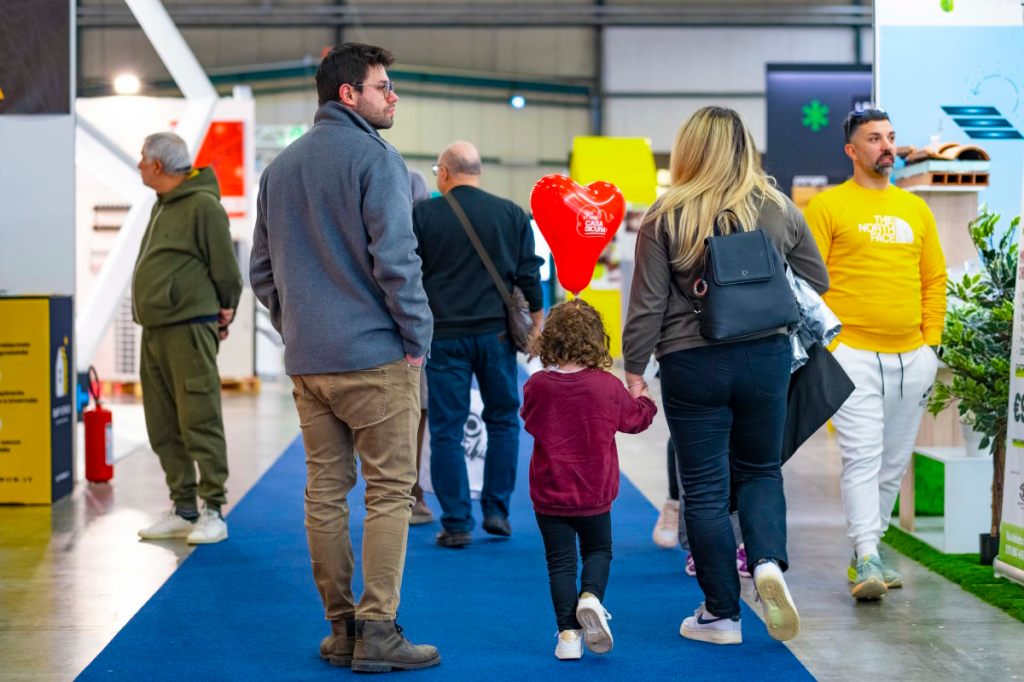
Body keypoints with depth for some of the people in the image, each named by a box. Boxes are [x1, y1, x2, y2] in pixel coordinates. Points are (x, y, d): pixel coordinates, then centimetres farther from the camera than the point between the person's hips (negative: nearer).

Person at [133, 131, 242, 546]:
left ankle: (213, 510, -1)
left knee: (200, 423, -6)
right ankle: (183, 509, 17)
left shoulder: (203, 204, -10)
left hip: (190, 329, -9)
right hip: (154, 330, 9)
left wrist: (222, 316, -2)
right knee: (164, 429, 10)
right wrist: (145, 313, 15)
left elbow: (226, 269, -9)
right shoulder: (161, 206, 18)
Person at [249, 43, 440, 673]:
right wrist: (417, 338, -8)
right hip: (375, 356, -7)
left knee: (325, 491, 9)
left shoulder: (280, 167, 14)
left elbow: (263, 267, 16)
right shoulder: (375, 159, -9)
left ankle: (340, 629, 14)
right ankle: (378, 631, -3)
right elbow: (395, 258, -16)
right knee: (390, 491, -1)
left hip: (307, 361, 7)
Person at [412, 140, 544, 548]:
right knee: (503, 420, 16)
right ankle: (496, 511, 14)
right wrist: (537, 323, 14)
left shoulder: (423, 215, 0)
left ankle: (456, 524, 4)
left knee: (446, 430, 3)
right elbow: (529, 274, 5)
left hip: (444, 334, -2)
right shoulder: (511, 214, 5)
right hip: (496, 332, 2)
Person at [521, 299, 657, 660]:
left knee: (560, 561, 7)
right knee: (598, 550, 20)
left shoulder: (536, 386, -10)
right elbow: (636, 417, 8)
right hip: (595, 495, 0)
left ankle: (568, 633, 2)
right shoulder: (608, 386, -10)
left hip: (549, 495, 0)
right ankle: (591, 597, -8)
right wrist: (643, 397, 30)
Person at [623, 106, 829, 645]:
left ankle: (721, 614, 13)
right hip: (766, 357, 3)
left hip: (692, 365, -2)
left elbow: (647, 304, -6)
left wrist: (634, 369, 3)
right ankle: (768, 561, -6)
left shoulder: (665, 218, -7)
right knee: (760, 471, 20)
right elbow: (816, 281, 11)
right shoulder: (779, 209, 1)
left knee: (705, 489, 7)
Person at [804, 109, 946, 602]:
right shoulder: (827, 206, -1)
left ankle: (867, 548, 21)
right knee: (862, 458, -12)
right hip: (853, 354, -5)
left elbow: (935, 279, 17)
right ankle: (866, 561, -12)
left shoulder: (915, 209, 14)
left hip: (912, 358, 5)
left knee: (895, 462, 10)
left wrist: (931, 342, 8)